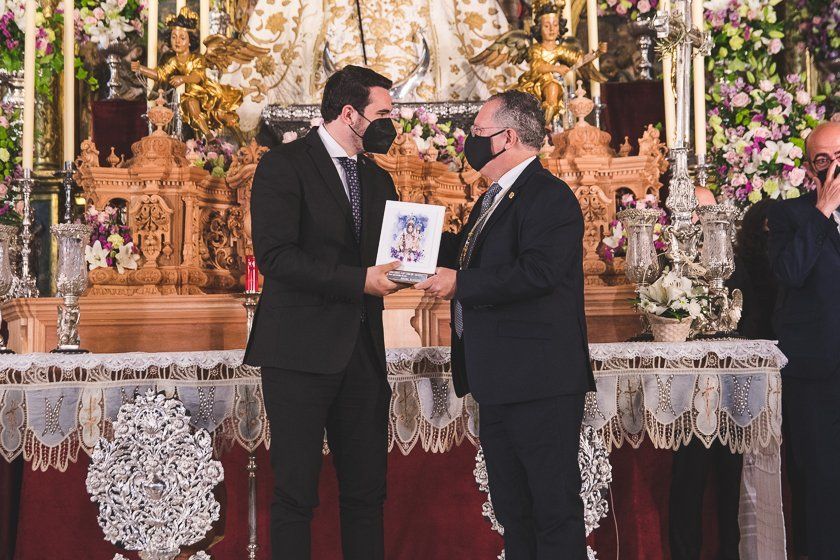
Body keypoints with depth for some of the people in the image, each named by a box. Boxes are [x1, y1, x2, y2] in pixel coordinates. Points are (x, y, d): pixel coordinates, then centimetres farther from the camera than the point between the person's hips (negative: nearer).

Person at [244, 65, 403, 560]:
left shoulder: (378, 180, 19)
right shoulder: (285, 165, -4)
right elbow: (275, 255, -15)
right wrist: (359, 280, -19)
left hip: (362, 351, 7)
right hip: (302, 348, -6)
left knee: (367, 490, 8)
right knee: (296, 491, -1)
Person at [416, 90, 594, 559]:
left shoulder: (550, 197, -14)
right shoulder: (495, 198, 19)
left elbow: (538, 272, -27)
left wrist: (460, 284, -21)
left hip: (540, 384, -10)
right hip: (499, 381, 10)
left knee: (555, 509, -4)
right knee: (513, 511, 17)